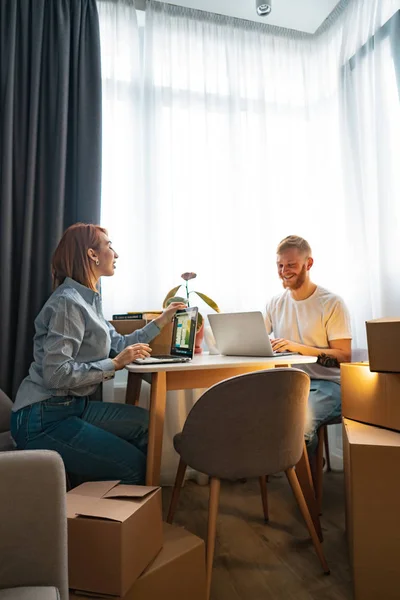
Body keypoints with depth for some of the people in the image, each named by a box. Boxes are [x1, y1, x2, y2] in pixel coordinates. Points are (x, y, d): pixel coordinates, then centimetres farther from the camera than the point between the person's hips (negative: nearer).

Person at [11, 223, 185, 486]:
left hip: (73, 405, 9)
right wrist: (114, 364, -22)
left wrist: (161, 321, 17)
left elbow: (119, 344, 16)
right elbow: (56, 374, -26)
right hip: (44, 419, -9)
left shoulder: (88, 300, 9)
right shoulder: (68, 302, -20)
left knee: (145, 422, 6)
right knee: (134, 464, -7)